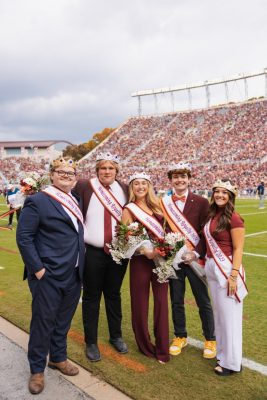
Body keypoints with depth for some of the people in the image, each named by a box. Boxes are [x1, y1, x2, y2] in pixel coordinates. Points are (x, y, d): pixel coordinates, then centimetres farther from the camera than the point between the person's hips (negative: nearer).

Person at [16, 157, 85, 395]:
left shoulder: (76, 200, 9)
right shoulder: (37, 201, -11)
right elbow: (23, 237, -13)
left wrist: (81, 266, 10)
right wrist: (37, 268, -17)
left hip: (74, 274, 6)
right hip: (48, 275, -6)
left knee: (63, 320, 20)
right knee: (43, 321, 9)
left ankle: (58, 358, 41)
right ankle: (37, 369, 29)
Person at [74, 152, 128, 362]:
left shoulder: (124, 188, 4)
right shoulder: (84, 186, -6)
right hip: (93, 252, -3)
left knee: (114, 294, 17)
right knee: (92, 297, 10)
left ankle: (116, 336, 34)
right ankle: (91, 342, 26)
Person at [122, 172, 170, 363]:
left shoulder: (157, 205, 8)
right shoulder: (129, 209, -3)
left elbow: (163, 230, 15)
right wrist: (144, 250, -21)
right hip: (141, 260, -3)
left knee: (161, 303, 7)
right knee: (140, 304, 7)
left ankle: (162, 348, 20)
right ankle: (145, 346, 27)